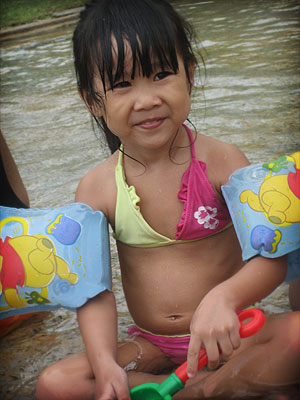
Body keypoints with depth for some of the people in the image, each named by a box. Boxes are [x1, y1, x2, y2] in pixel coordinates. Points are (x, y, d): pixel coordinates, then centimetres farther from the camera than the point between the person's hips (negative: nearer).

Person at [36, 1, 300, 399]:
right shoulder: (97, 188, -8)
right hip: (150, 346, 2)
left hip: (225, 336, -2)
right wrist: (106, 363, -27)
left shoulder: (220, 160, -13)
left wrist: (224, 297, -38)